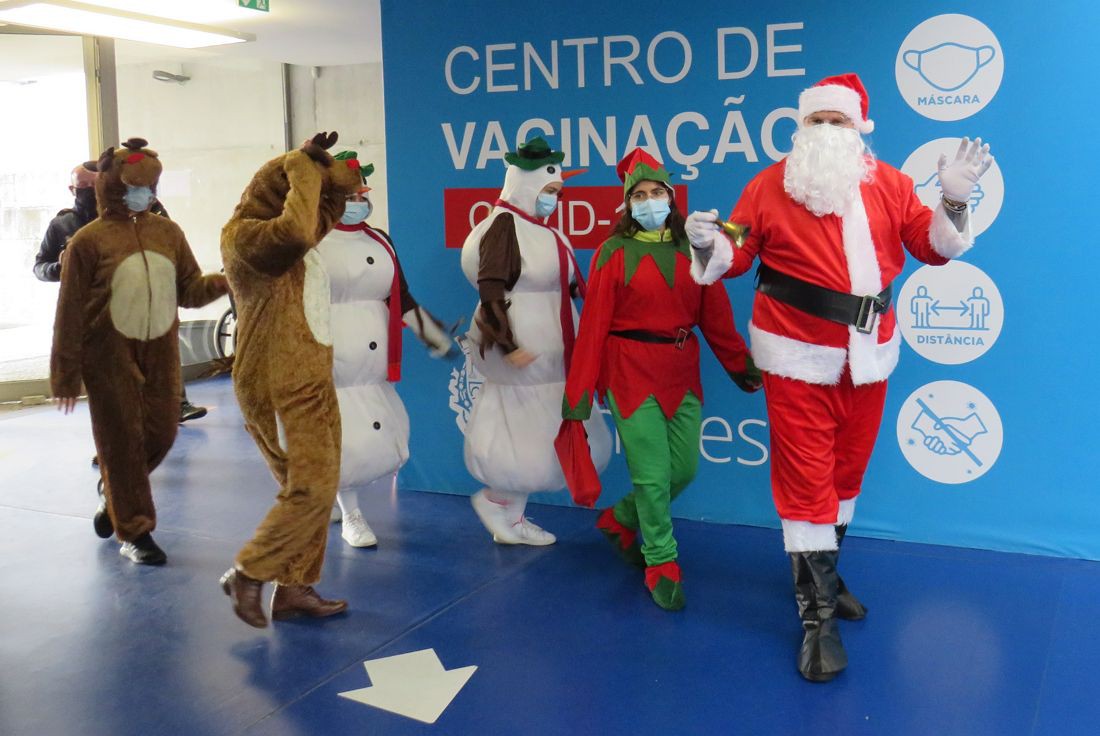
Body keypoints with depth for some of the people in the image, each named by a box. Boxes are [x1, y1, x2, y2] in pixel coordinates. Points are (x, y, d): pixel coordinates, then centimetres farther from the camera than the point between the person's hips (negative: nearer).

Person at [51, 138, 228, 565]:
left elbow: (190, 290, 8)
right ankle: (134, 531, 16)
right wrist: (66, 377, -6)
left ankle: (115, 495, 39)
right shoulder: (89, 240, -8)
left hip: (160, 354, 5)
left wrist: (228, 280, -13)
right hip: (110, 358, -4)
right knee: (122, 441, 2)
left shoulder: (168, 232, 5)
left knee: (161, 434, 10)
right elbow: (70, 314, -7)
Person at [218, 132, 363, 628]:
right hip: (276, 389, -10)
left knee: (318, 486, 11)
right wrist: (303, 168, -23)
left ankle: (295, 588, 20)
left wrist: (324, 164, 1)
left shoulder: (294, 232, 12)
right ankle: (247, 575, 5)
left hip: (312, 380, 10)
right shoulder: (244, 235, -16)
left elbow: (342, 186, 24)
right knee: (311, 488, -11)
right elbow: (295, 233, -38)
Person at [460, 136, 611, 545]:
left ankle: (512, 518, 22)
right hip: (523, 351, -9)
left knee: (533, 438, 12)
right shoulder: (505, 225, -13)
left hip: (551, 352, 9)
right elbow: (491, 293, -21)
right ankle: (496, 503, 14)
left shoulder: (544, 231, 13)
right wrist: (508, 347, -25)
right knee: (535, 438, -4)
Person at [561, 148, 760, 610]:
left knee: (684, 469, 9)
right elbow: (594, 323, -5)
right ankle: (661, 565, 16)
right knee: (653, 475, -2)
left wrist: (742, 366, 5)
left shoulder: (691, 249, 7)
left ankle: (621, 520, 34)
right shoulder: (614, 252, -4)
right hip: (632, 372, -4)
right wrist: (579, 391, -6)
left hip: (682, 372, 5)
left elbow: (715, 315, 8)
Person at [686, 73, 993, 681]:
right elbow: (734, 257, -2)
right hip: (798, 357, -4)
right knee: (806, 479, -3)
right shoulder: (769, 187, -1)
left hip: (867, 356, 4)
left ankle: (822, 571, 40)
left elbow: (933, 247, 5)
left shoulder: (888, 184, 6)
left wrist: (953, 204, -12)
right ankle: (818, 615, 5)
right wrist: (707, 247, -24)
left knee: (847, 470, 17)